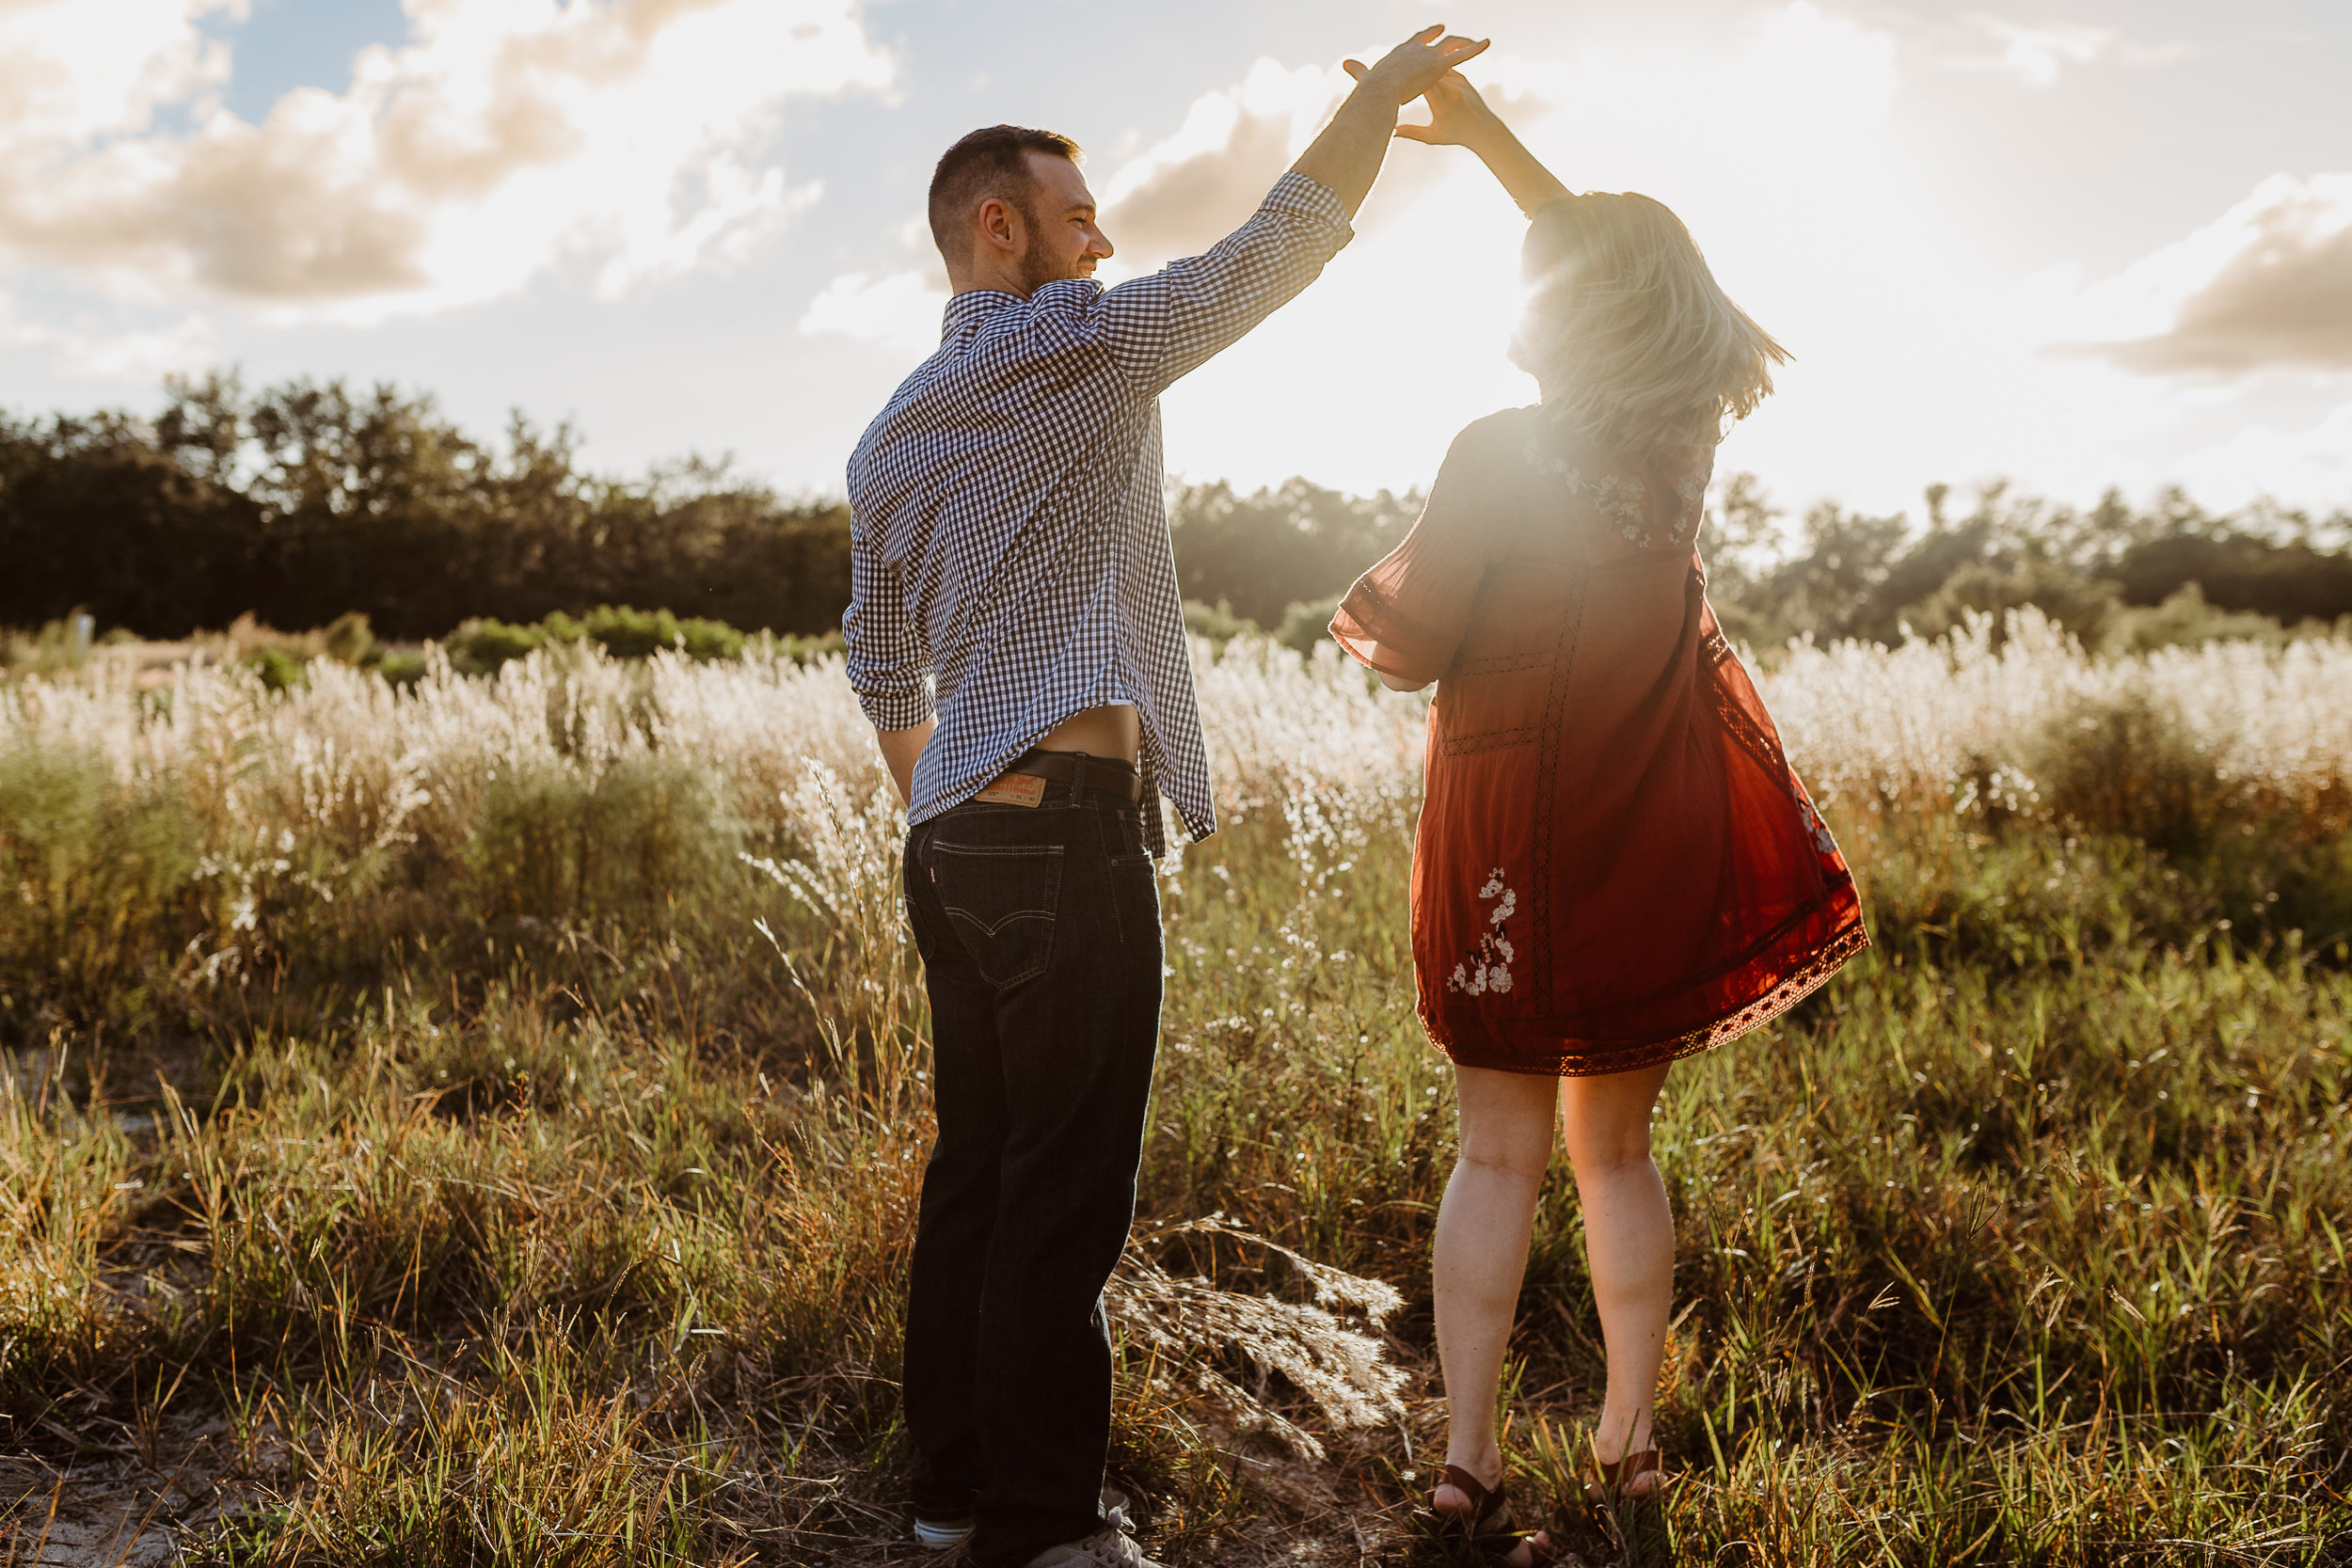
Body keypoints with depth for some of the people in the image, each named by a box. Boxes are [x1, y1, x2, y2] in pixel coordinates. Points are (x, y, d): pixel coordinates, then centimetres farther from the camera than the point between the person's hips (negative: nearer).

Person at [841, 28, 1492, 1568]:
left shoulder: (891, 435, 18)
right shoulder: (1077, 348, -6)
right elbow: (1278, 246, -3)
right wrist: (1388, 84, 9)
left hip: (954, 844, 9)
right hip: (1070, 831, -9)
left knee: (975, 1168, 14)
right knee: (1065, 1195, -2)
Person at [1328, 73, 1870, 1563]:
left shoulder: (1500, 456, -15)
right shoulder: (1684, 435, 0)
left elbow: (1408, 651, -13)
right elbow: (1625, 268, 16)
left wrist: (1370, 609, 10)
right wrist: (1488, 134, 17)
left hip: (1513, 839, -4)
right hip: (1652, 838, 4)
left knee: (1500, 1151, 6)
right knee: (1618, 1149, 16)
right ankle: (1630, 1441, 24)